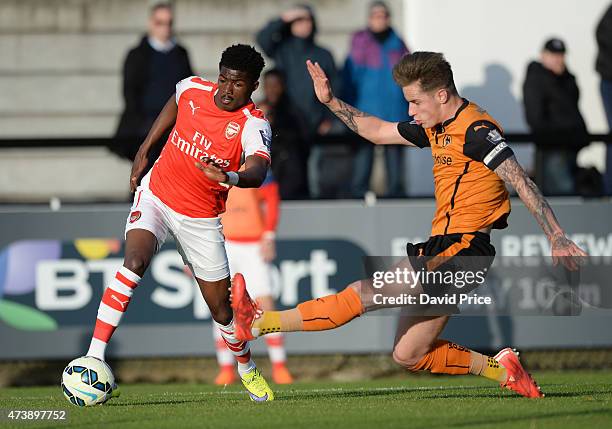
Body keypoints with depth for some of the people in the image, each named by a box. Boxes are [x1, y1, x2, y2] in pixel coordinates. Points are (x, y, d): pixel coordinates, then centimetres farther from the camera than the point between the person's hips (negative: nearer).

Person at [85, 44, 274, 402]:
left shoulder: (253, 125, -20)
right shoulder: (192, 89, -8)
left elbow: (258, 170, -41)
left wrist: (230, 177, -62)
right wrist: (144, 151, 18)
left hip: (201, 219, -1)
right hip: (156, 194, 1)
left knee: (221, 308, 6)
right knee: (135, 261, -28)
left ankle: (247, 368, 37)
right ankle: (94, 356, -30)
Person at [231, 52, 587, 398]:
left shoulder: (477, 130, -12)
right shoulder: (436, 128, 15)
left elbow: (523, 184, -17)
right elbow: (378, 132, 28)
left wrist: (558, 239, -23)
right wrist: (332, 102, 19)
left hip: (463, 248, -10)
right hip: (442, 248, 10)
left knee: (365, 294, -12)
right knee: (408, 355, 9)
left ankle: (260, 323, -13)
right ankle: (500, 369, 11)